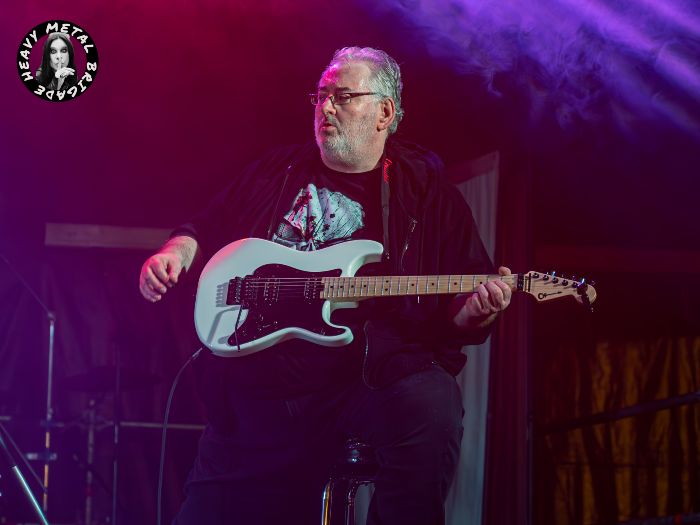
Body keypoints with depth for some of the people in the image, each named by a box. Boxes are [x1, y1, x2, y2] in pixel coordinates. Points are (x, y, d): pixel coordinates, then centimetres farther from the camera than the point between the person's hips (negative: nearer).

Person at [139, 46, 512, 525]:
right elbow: (208, 229, 25)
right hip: (255, 391, 4)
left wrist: (476, 310, -19)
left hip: (371, 377, -3)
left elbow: (457, 312, 4)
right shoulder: (278, 172, 16)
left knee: (430, 407, -35)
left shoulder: (428, 195, 7)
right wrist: (178, 252, 3)